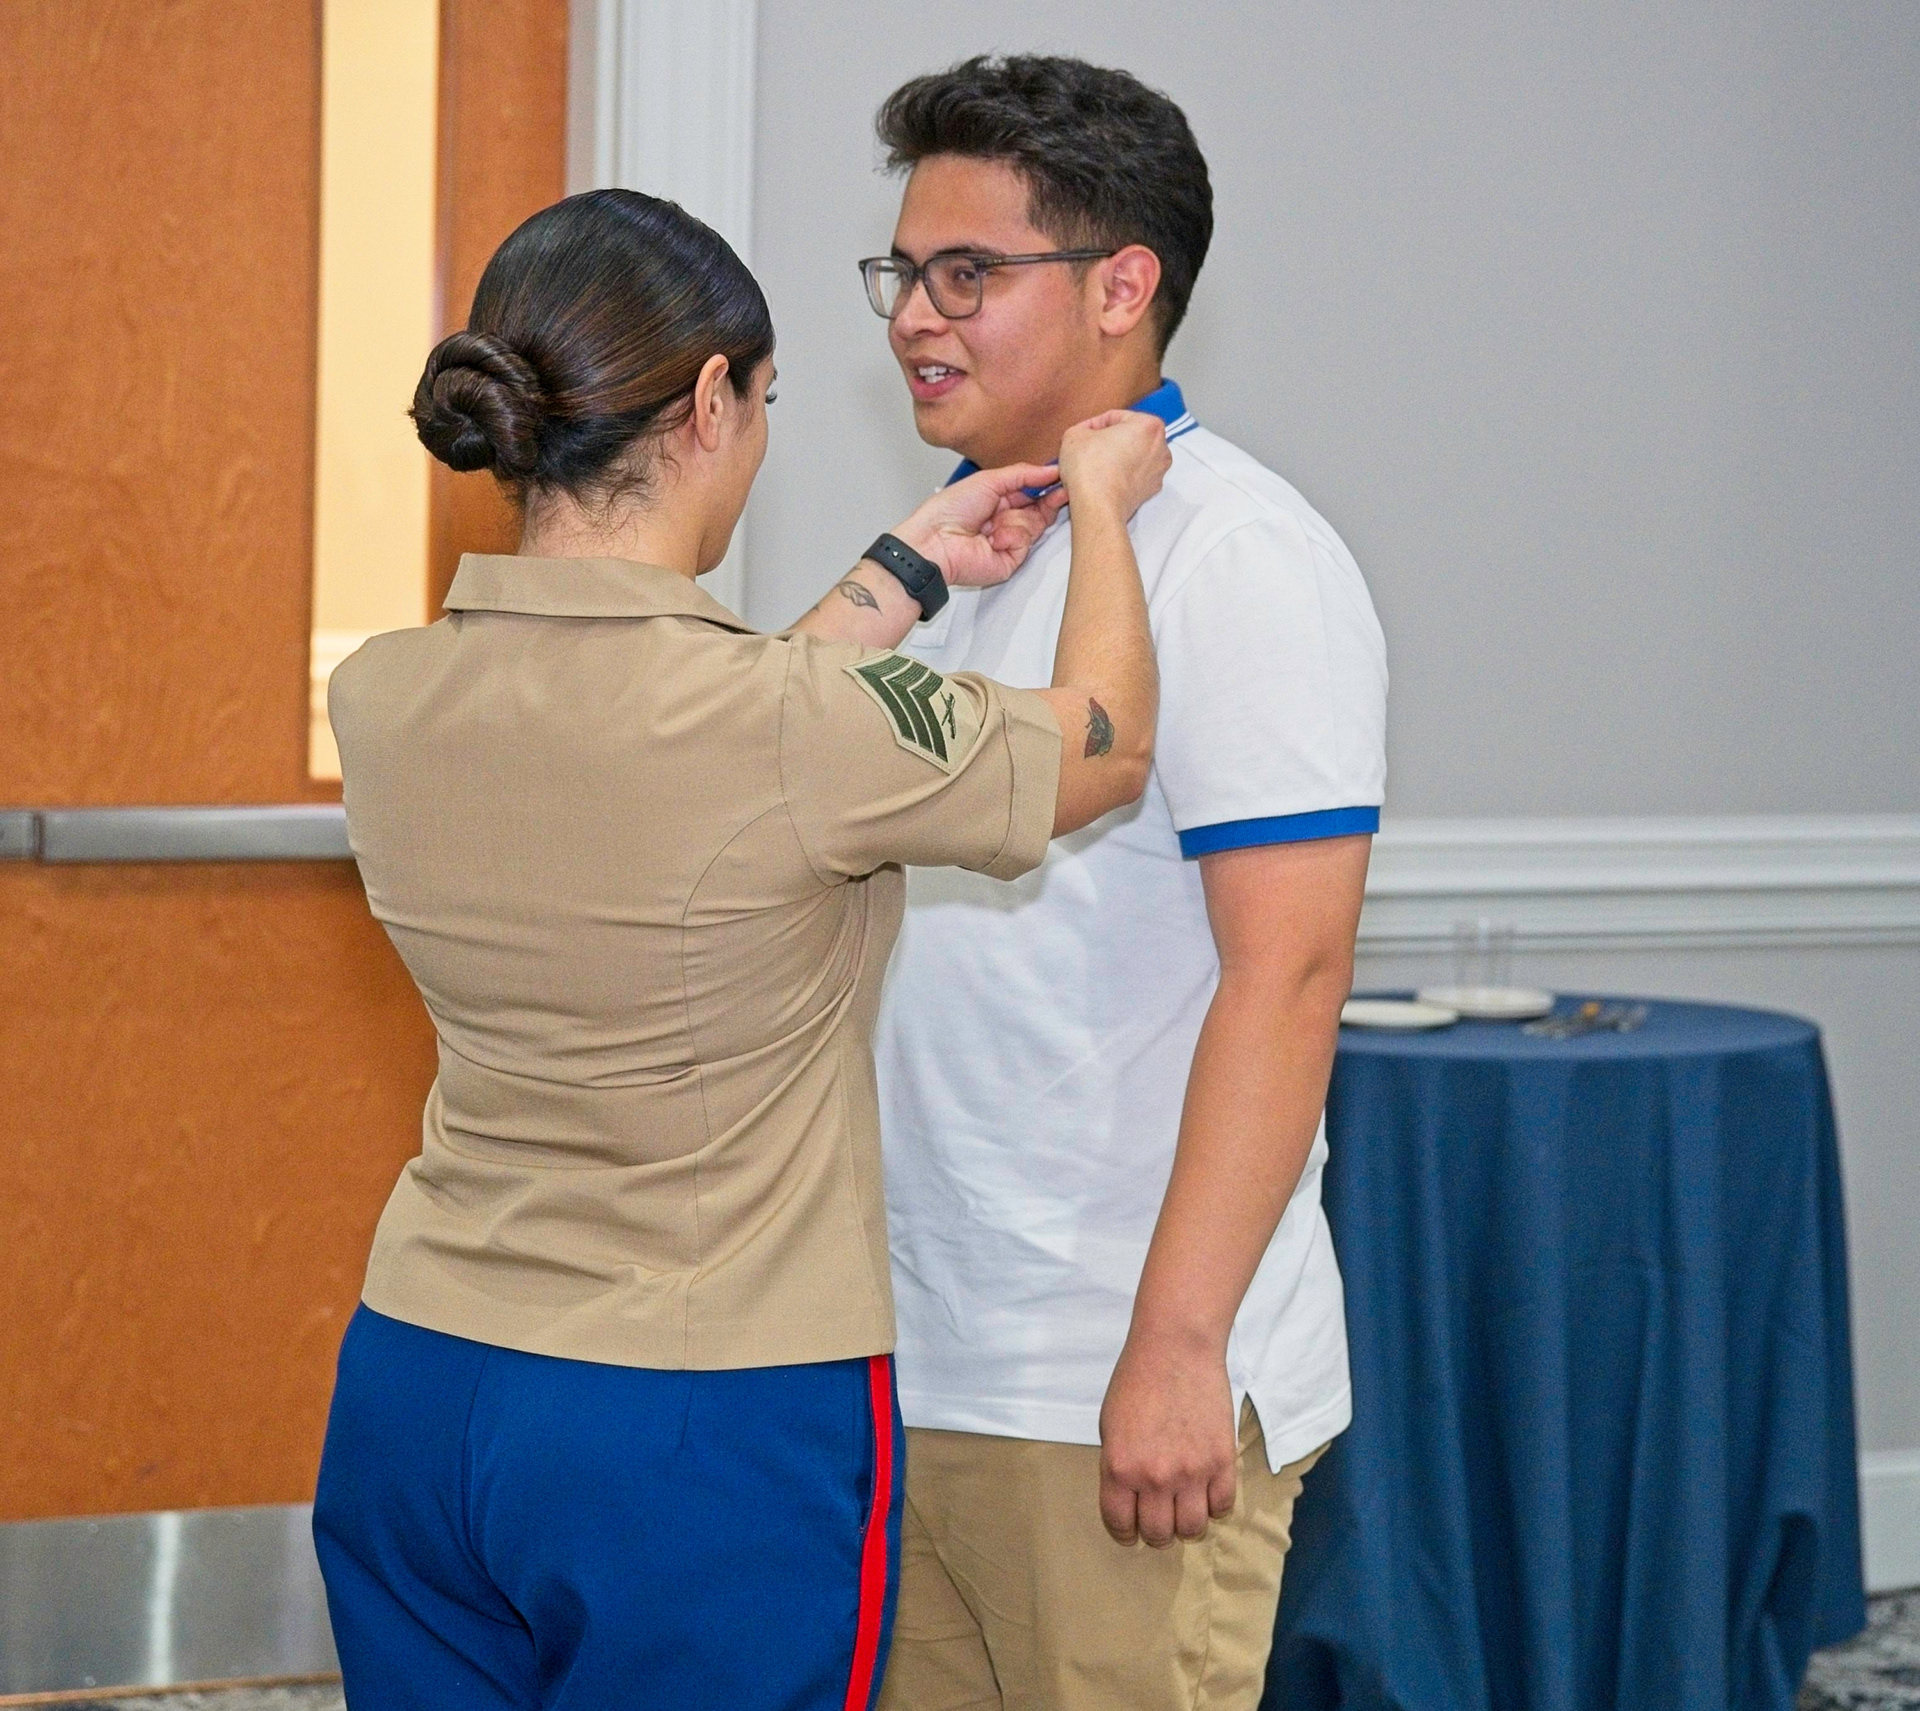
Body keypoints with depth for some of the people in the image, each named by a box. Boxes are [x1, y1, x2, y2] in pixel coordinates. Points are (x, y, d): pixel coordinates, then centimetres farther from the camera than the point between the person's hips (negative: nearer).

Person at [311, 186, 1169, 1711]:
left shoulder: (387, 697, -4)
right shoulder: (795, 728, -20)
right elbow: (1106, 745, -1)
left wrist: (909, 571, 22)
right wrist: (1102, 510, 17)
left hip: (417, 1397, 6)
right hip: (710, 1442, -6)